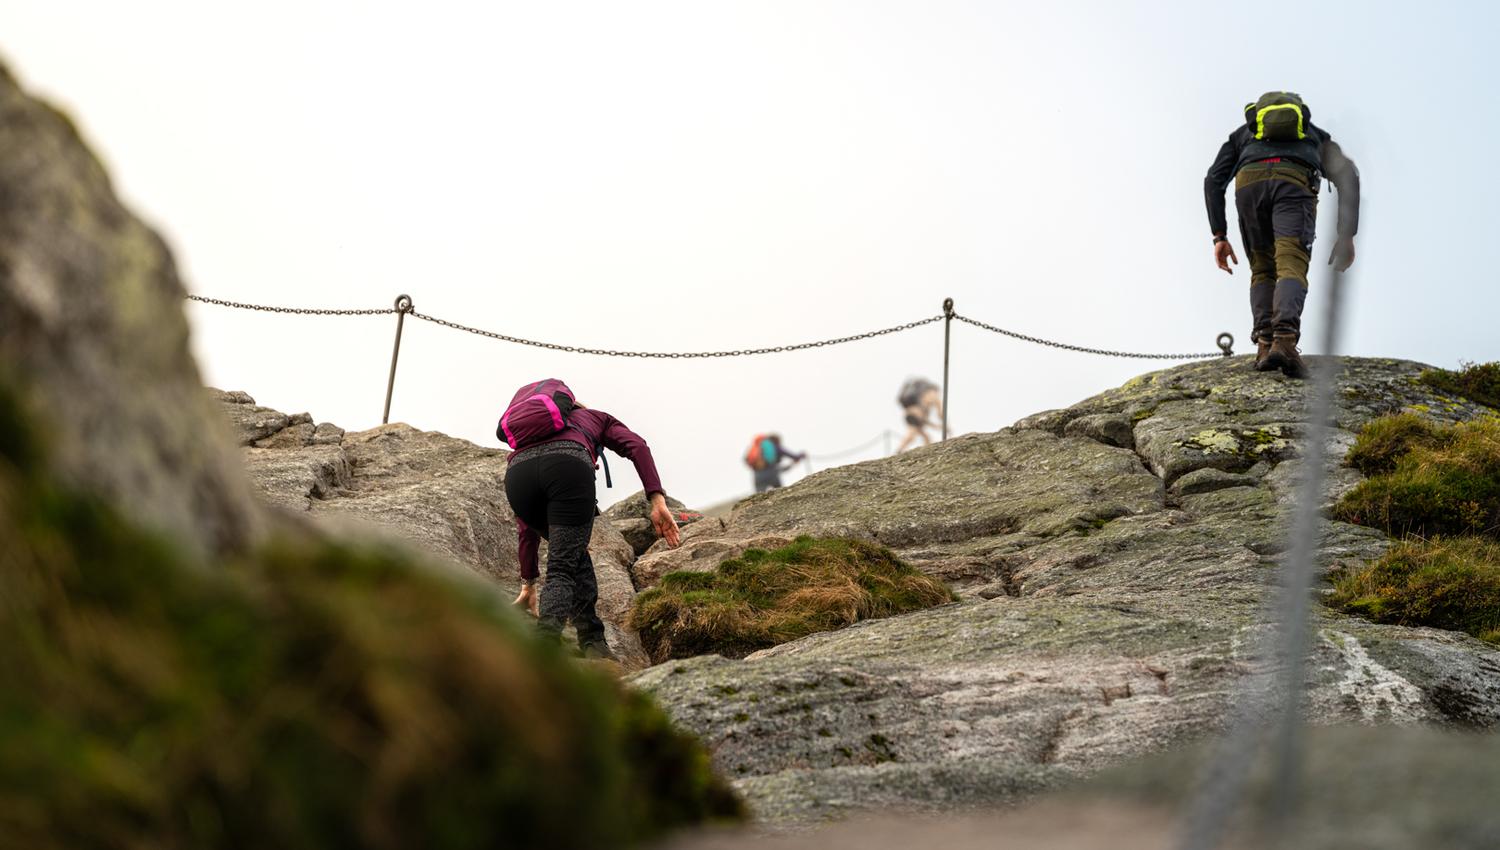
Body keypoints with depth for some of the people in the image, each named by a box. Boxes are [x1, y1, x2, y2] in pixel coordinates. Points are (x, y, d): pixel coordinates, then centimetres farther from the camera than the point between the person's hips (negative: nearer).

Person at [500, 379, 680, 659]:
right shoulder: (597, 418, 39)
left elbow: (526, 529, 45)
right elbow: (635, 446, 12)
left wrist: (528, 585, 52)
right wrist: (658, 500, 1)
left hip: (517, 471, 4)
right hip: (568, 465, -4)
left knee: (574, 551, 27)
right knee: (562, 567, -2)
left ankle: (593, 642, 22)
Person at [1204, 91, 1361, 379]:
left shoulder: (1242, 134, 40)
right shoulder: (1316, 136, 39)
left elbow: (1214, 180, 22)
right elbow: (1348, 176, 19)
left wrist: (1220, 237, 18)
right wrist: (1346, 236, 13)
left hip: (1249, 183, 1)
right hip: (1294, 183, -1)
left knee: (1263, 270, 17)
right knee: (1291, 267, -13)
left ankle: (1265, 344, -2)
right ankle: (1284, 340, -39)